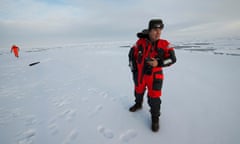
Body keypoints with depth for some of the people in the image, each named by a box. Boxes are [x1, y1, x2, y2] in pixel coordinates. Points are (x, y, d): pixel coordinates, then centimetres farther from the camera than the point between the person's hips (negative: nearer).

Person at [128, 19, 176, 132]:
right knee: (138, 92, 23)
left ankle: (155, 118, 26)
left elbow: (172, 58, -8)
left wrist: (158, 63, -24)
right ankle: (138, 104, 54)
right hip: (139, 75, 3)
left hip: (154, 76, -2)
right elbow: (132, 55, 2)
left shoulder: (164, 44, -10)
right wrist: (133, 69, 3)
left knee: (154, 98, 0)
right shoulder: (140, 42, -8)